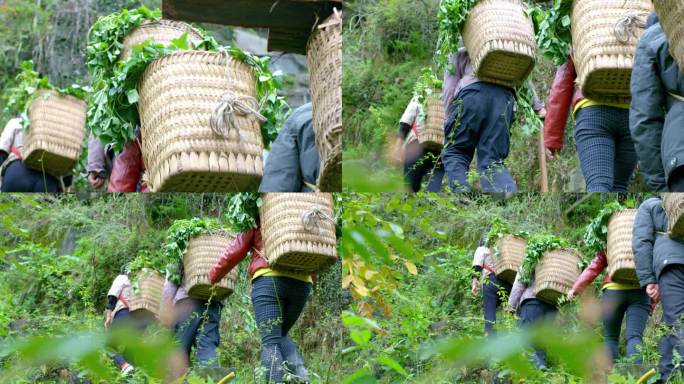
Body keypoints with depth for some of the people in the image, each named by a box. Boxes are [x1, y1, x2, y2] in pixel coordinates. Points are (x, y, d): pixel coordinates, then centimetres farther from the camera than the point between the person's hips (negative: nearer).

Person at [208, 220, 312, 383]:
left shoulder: (256, 228, 17)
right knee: (280, 335, 19)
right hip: (301, 283, 4)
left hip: (269, 279, -4)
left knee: (270, 342, -7)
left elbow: (235, 252, 13)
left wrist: (213, 276, 22)